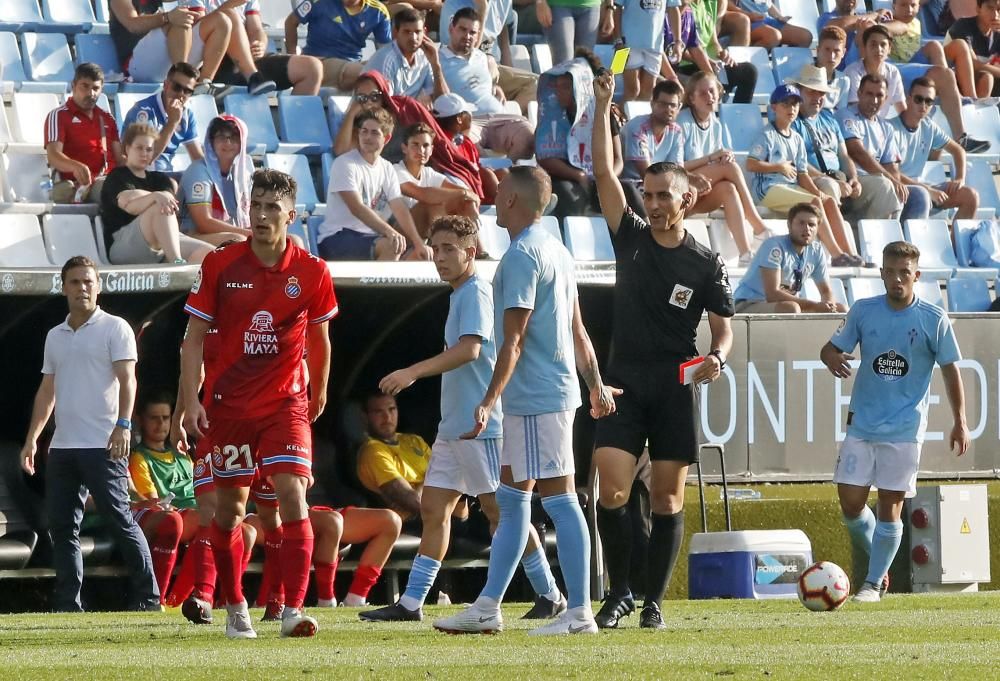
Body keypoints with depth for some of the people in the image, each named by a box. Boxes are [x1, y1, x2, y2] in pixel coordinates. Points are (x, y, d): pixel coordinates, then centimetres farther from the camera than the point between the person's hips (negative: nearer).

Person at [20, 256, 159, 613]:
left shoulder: (114, 328, 0)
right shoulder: (55, 336, 18)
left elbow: (127, 380, -8)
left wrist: (123, 425, -21)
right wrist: (32, 438, 15)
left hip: (103, 445, -6)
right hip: (62, 447, 6)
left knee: (120, 521, -8)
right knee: (61, 526, 3)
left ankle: (147, 597, -4)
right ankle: (67, 605, 6)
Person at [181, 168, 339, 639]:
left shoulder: (312, 273, -4)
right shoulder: (220, 265, -4)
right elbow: (194, 338, 0)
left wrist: (319, 391, 23)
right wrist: (191, 401, -8)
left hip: (287, 403, -1)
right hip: (230, 403, 1)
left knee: (292, 495, -17)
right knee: (229, 508, 8)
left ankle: (293, 610, -20)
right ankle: (234, 607, 25)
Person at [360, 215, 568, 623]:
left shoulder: (476, 293, -12)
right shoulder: (459, 295, 17)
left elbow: (469, 349, -26)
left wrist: (413, 373, -31)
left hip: (481, 424, -10)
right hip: (454, 426, 10)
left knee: (499, 509, -5)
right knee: (433, 508, 6)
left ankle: (550, 596, 4)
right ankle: (411, 604, 5)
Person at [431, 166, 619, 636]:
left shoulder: (522, 255, -15)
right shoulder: (556, 251, 15)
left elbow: (513, 340, -19)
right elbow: (577, 331, 21)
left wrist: (489, 401, -20)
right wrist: (596, 385, 26)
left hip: (538, 398, -10)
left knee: (559, 499, -8)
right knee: (510, 498, 12)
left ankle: (579, 612, -8)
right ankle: (487, 607, 16)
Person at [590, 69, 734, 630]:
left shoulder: (706, 264, 1)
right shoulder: (632, 239, 6)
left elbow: (724, 329, 5)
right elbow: (605, 173, 0)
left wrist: (716, 358, -17)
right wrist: (603, 109, -7)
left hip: (676, 388, -1)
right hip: (625, 383, 1)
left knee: (668, 499, 0)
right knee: (612, 491, -9)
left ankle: (654, 601, 7)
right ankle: (619, 593, 4)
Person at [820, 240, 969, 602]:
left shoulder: (934, 319, -4)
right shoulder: (863, 311, 2)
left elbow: (950, 369, 2)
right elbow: (832, 347, 8)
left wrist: (959, 421, -2)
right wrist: (831, 357, -18)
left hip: (905, 428, -3)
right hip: (862, 423, 3)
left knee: (890, 505, -4)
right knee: (850, 501, 0)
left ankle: (873, 583, 5)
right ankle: (877, 563, 25)